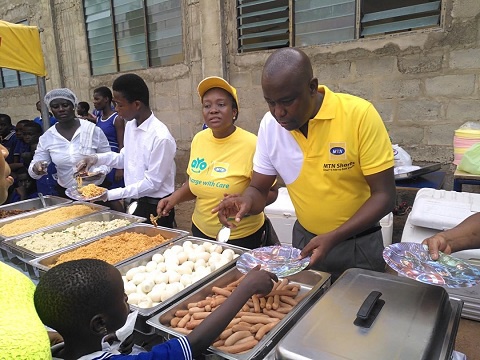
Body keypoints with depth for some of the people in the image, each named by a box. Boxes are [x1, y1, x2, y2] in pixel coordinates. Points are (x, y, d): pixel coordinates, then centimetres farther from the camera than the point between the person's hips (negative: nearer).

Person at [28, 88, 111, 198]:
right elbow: (33, 171, 1)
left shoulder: (93, 129, -9)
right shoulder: (46, 138, -1)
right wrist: (36, 169, -22)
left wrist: (100, 171, -23)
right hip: (65, 193, 2)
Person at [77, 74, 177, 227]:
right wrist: (97, 158, -1)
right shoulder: (130, 125, 1)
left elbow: (152, 183, -20)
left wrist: (110, 195, -19)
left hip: (156, 208, -7)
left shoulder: (161, 137, -24)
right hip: (135, 203, 7)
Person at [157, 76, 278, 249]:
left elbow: (270, 192, -12)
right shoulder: (198, 139, -4)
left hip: (242, 237, -5)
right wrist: (175, 197, -5)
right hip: (201, 231, 5)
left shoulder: (251, 144, -20)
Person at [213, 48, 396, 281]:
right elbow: (258, 190, -2)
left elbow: (384, 196, -18)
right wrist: (245, 202, -25)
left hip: (358, 244, -3)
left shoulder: (360, 115, -22)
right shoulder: (270, 124, -10)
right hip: (305, 239, 3)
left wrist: (332, 238, -28)